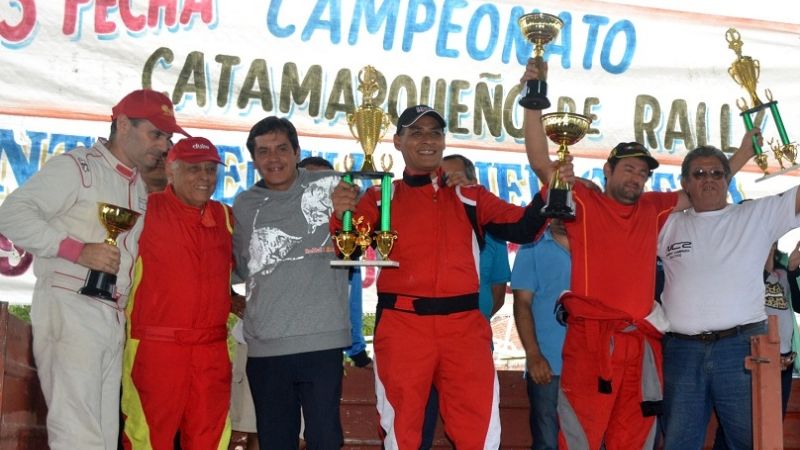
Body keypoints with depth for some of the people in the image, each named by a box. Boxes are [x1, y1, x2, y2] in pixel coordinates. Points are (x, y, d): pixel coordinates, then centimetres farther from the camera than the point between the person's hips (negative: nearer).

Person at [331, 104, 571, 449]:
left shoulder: (471, 197, 13)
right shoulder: (381, 197, 8)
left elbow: (522, 229, 5)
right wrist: (341, 216, -22)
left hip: (464, 325, 1)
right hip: (401, 325, -1)